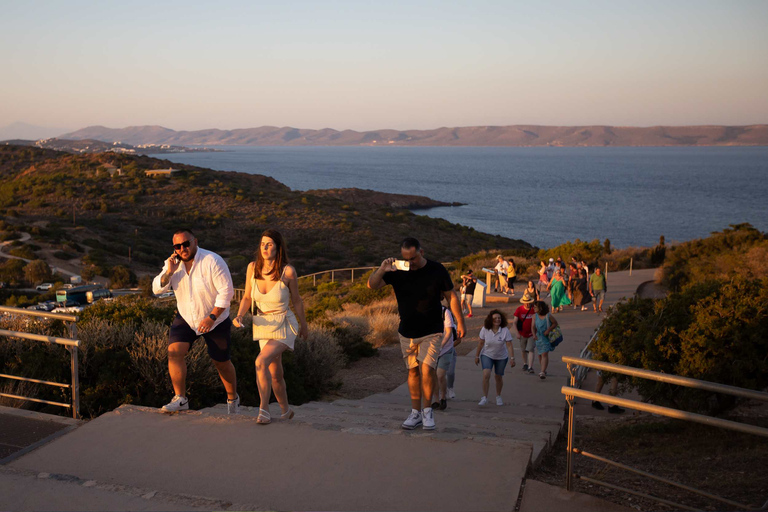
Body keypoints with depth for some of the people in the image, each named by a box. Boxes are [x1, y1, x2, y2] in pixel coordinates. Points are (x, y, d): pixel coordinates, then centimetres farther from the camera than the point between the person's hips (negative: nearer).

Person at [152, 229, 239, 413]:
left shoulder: (213, 261, -22)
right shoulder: (173, 263, -5)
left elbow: (226, 291, -22)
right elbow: (157, 289, -6)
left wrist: (211, 317, -28)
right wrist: (169, 272, -24)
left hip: (216, 321, -4)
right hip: (185, 318, 4)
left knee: (222, 363, 8)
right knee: (174, 351, -19)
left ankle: (233, 399, 32)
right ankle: (180, 399, -12)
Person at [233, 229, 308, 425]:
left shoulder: (288, 271, -19)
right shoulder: (253, 267, -10)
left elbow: (296, 299, -3)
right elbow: (247, 297, 3)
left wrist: (304, 325, 9)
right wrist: (239, 316, -16)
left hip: (284, 326, -5)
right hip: (263, 326, 5)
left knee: (261, 362, -27)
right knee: (275, 374, 15)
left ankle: (263, 409, -16)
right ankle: (286, 411, 37)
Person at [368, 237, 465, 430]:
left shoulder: (437, 270, -9)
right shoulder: (397, 271, -6)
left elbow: (451, 296, 1)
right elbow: (371, 285, -9)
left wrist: (460, 322, 2)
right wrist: (381, 270, -28)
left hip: (431, 331, -3)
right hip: (407, 332, 3)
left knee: (427, 369, -15)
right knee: (413, 371, 7)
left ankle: (427, 410, 3)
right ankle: (415, 413, 18)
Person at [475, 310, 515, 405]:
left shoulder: (505, 331, -18)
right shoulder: (485, 329, -14)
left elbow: (509, 345, -17)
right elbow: (481, 343, -4)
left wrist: (512, 358, -23)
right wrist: (477, 356, 2)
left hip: (501, 357, 0)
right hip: (487, 355, 0)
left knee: (499, 377, 11)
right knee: (486, 375, -18)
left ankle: (498, 396, 34)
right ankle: (484, 397, -10)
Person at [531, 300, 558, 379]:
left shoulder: (548, 316, -11)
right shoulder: (535, 316, 1)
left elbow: (555, 323, 0)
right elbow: (533, 326, -5)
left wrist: (548, 330, -14)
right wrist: (534, 334, -22)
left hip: (546, 338, -5)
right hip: (538, 338, 5)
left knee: (544, 354, -15)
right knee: (540, 355, 14)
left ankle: (543, 372, -22)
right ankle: (543, 370, 31)